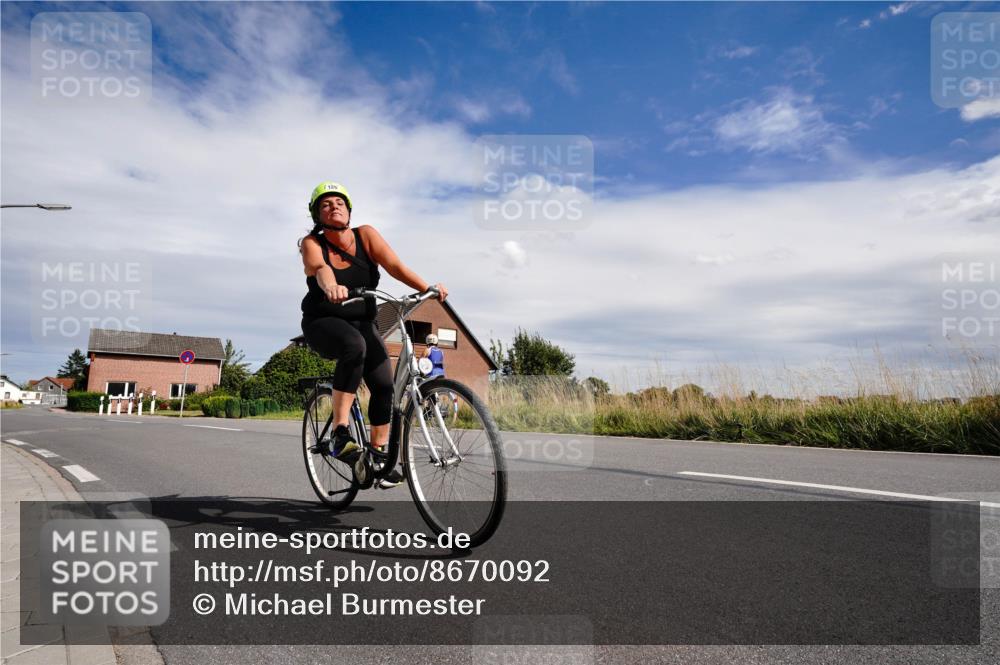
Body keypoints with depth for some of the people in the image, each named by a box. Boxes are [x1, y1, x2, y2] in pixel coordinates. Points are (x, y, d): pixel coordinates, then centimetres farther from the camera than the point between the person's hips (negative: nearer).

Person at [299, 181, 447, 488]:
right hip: (323, 322, -3)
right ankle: (340, 434, -33)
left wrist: (428, 287, -38)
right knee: (354, 346, -37)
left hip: (361, 322, 4)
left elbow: (394, 264, -21)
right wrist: (331, 287, -58)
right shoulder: (312, 243, -11)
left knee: (384, 384, -12)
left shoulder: (365, 235, -6)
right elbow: (320, 268, -34)